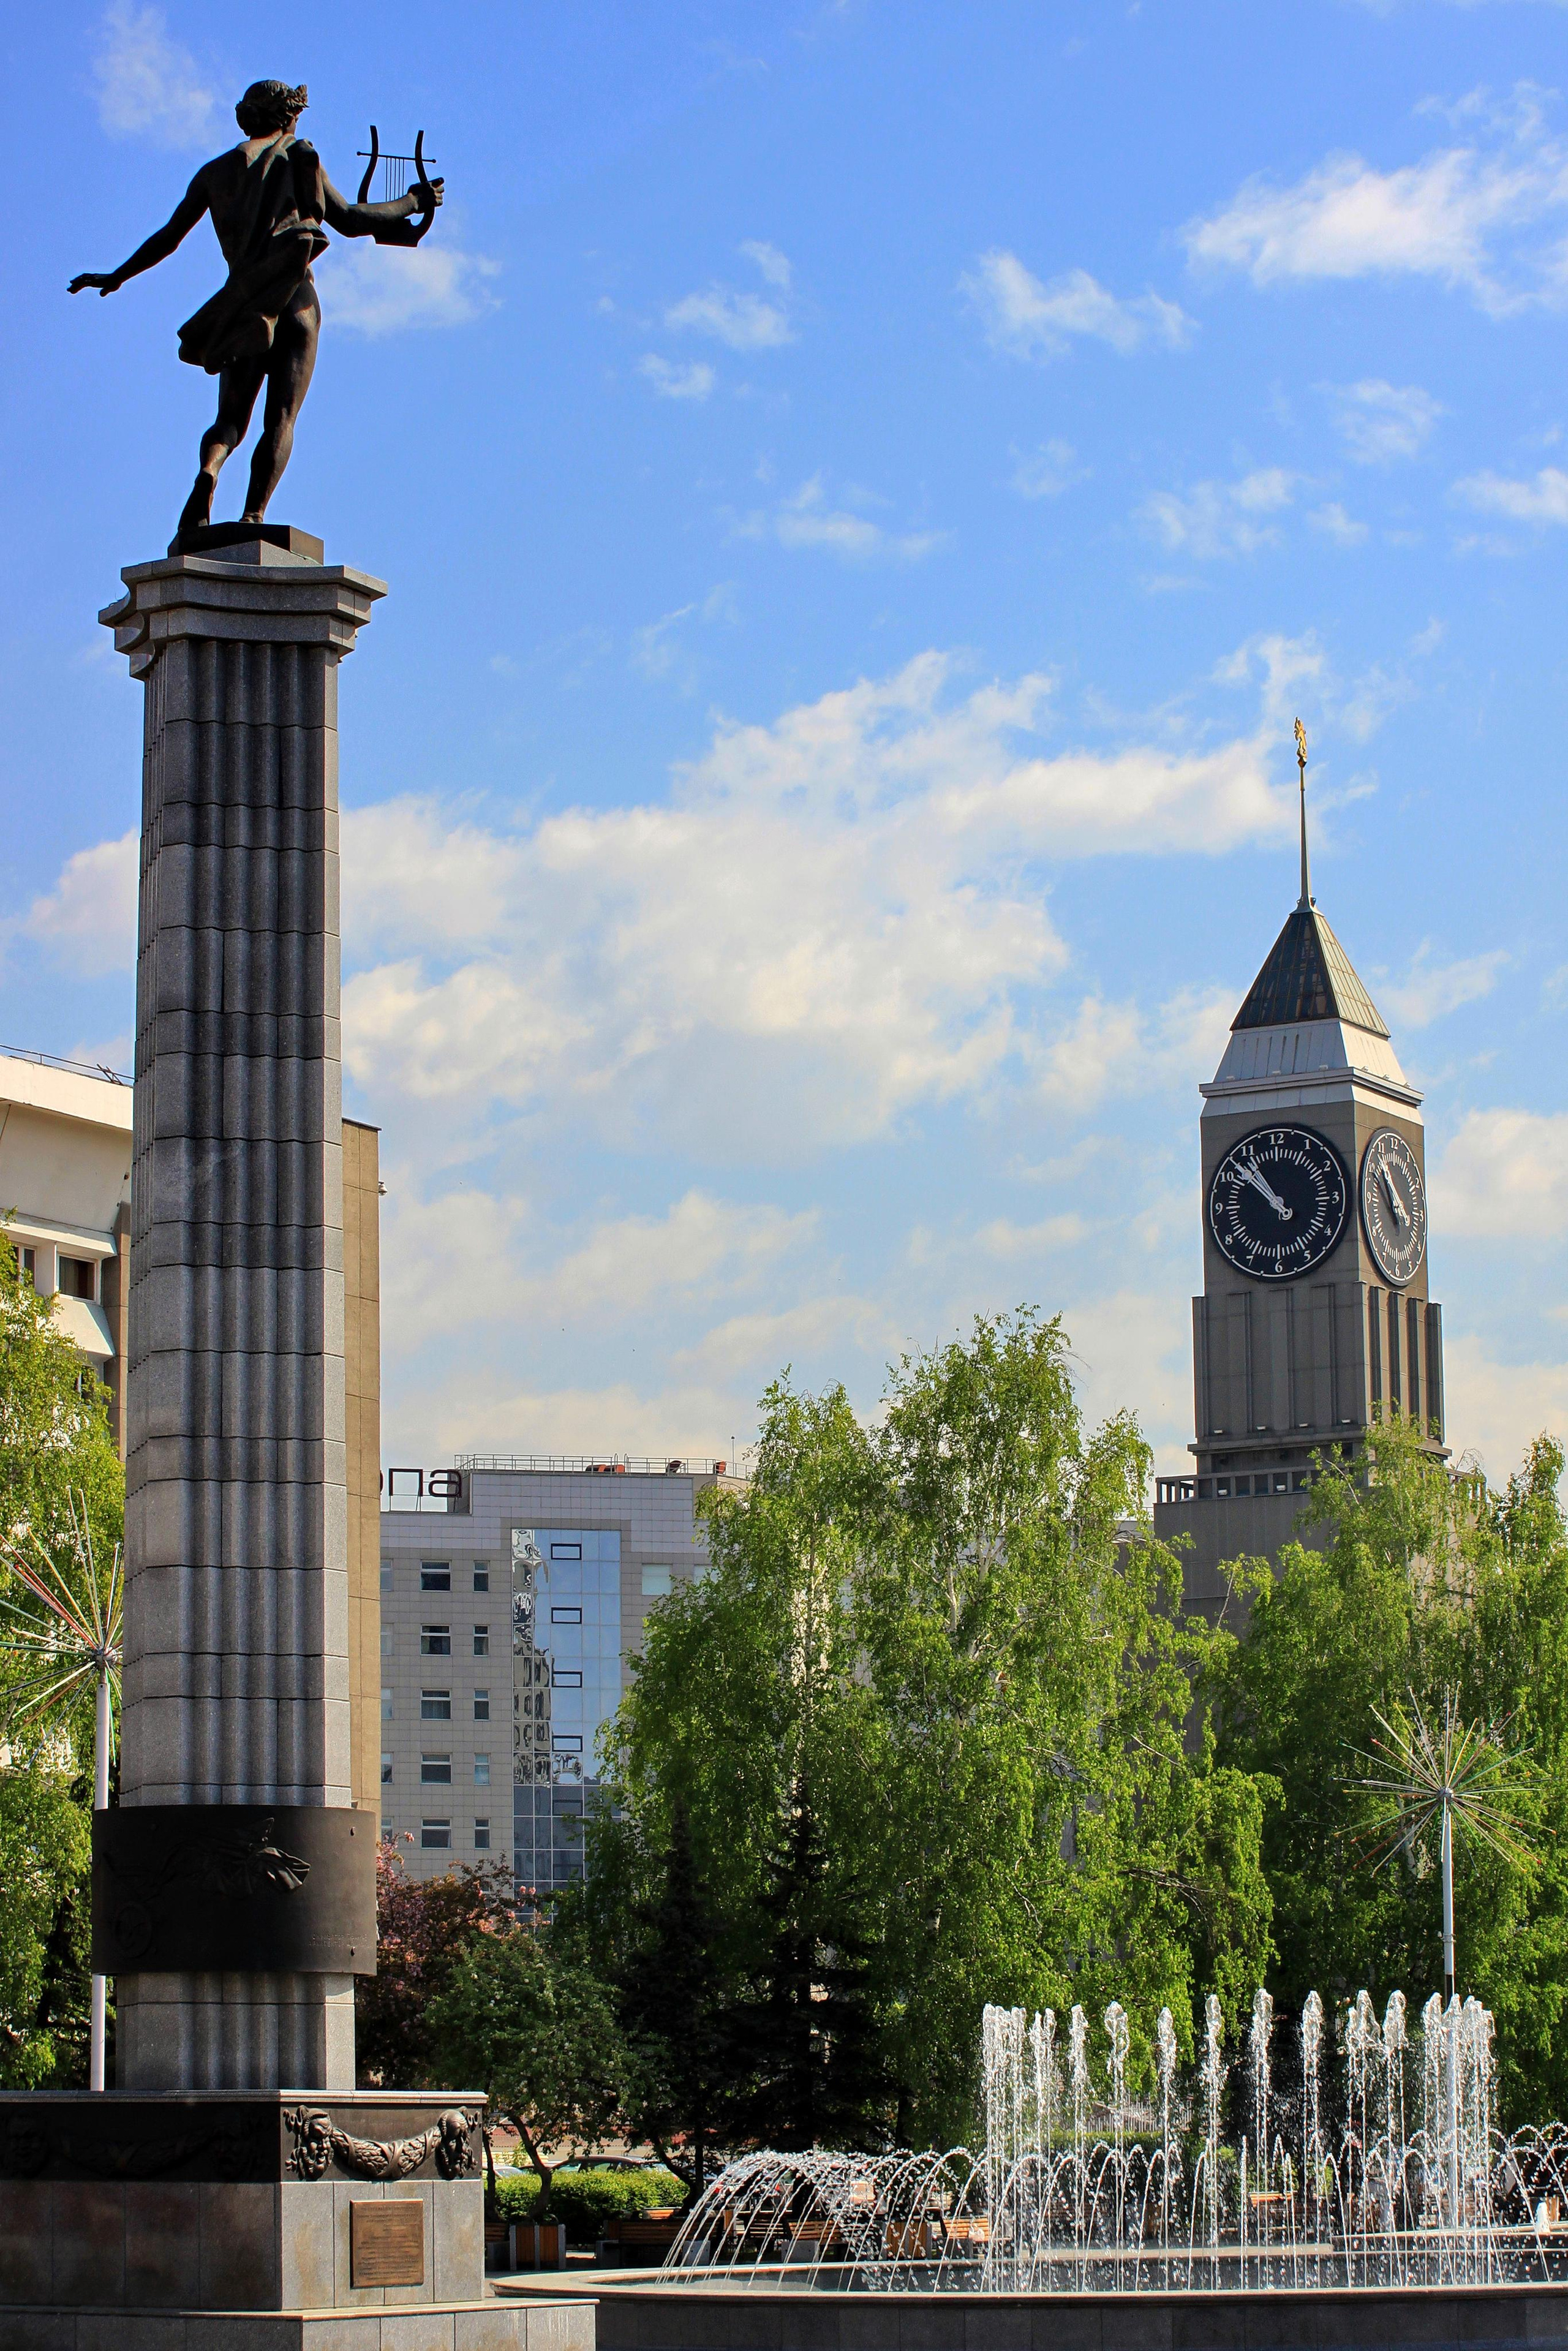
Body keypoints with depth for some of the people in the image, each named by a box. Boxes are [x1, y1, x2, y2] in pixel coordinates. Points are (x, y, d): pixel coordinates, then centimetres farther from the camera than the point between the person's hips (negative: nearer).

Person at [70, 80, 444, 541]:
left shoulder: (215, 171, 17)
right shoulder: (297, 156, 9)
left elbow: (167, 238, 18)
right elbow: (348, 220, 6)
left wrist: (116, 278, 31)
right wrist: (412, 204, 18)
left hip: (243, 306, 2)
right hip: (297, 296, -2)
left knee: (231, 418, 5)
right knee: (280, 419, -6)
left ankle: (207, 474, -29)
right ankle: (254, 514, -27)